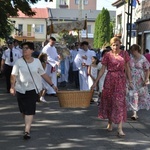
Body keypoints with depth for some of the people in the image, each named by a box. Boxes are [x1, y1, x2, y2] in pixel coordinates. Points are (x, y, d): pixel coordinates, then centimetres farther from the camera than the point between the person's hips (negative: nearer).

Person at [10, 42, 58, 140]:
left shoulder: (37, 61, 2)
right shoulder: (19, 62, -2)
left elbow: (43, 74, 9)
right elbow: (14, 75, -8)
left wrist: (52, 85, 8)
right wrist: (12, 86, -23)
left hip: (33, 89, -1)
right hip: (21, 89, 1)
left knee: (30, 110, -11)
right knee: (23, 110, 12)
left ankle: (27, 131, -14)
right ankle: (28, 124, 38)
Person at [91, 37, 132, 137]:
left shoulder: (124, 54, 4)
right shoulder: (108, 55, 0)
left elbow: (127, 68, 7)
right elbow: (102, 70, 1)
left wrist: (130, 81, 3)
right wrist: (96, 82, -4)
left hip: (121, 80, 0)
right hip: (110, 80, 0)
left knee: (120, 102, -6)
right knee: (109, 101, 8)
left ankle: (120, 129, -8)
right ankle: (110, 123, 29)